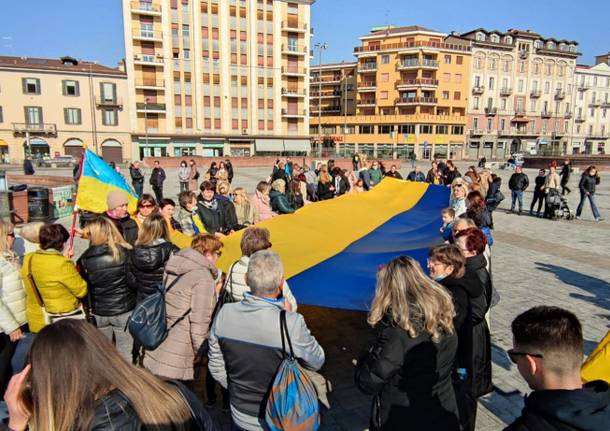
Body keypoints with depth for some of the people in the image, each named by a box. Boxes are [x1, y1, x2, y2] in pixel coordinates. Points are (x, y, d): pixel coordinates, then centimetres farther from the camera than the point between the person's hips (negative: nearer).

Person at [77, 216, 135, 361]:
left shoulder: (85, 258, -7)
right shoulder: (125, 253, -14)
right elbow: (134, 283, -12)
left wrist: (89, 307, 17)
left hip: (98, 312, 2)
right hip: (123, 311, -2)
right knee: (125, 354, 10)